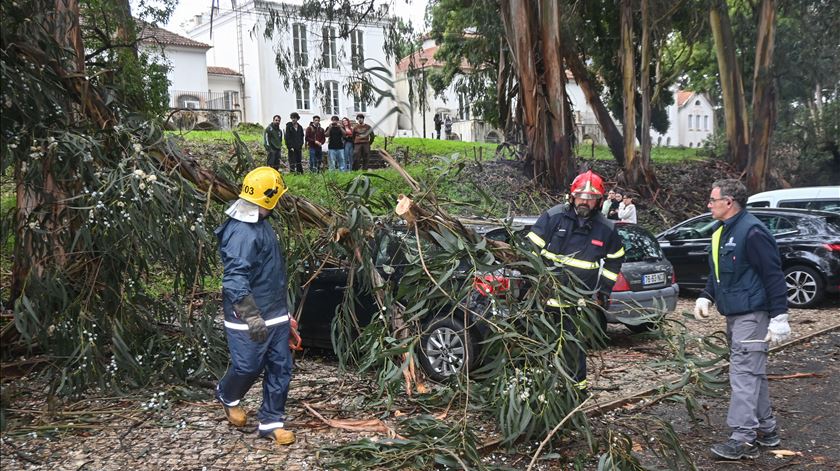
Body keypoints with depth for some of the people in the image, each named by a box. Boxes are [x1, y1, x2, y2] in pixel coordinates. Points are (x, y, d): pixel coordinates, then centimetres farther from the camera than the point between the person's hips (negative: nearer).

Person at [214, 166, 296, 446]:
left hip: (275, 314, 9)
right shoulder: (242, 232, -24)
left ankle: (271, 422, 20)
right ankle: (228, 396, 39)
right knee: (248, 367, 7)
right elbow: (235, 280, -29)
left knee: (280, 368, 9)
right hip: (249, 318, -9)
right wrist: (252, 317, -31)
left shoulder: (260, 224, 9)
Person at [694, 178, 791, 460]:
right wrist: (706, 297, 10)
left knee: (745, 375, -10)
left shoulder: (752, 232, -17)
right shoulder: (721, 232, 13)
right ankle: (766, 429, 27)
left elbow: (774, 276, -19)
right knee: (753, 374, 16)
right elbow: (717, 273, 24)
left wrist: (779, 316, -21)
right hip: (734, 315, 10)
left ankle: (743, 440, -9)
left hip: (752, 315, -10)